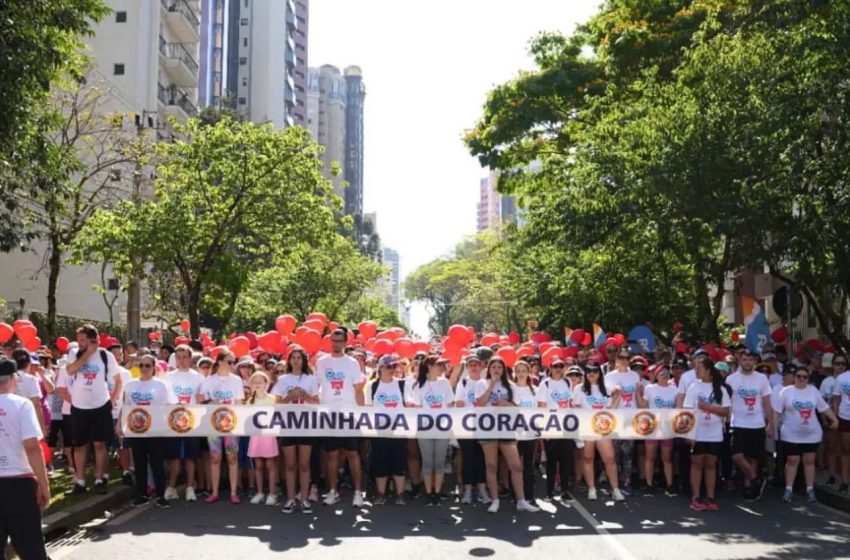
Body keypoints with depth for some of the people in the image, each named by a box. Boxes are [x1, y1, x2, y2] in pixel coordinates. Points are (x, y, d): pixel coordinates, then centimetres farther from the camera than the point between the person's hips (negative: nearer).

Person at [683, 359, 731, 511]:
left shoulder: (720, 389, 1)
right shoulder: (694, 387, -1)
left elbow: (726, 411, -1)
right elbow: (687, 411, -5)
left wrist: (709, 407, -14)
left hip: (714, 434, 1)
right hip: (697, 433, -1)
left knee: (711, 465, 7)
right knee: (697, 464, 4)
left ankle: (710, 498, 13)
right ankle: (695, 498, 8)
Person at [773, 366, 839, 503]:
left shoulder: (813, 390, 2)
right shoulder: (787, 391, -5)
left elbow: (824, 407, 7)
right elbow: (777, 411, -4)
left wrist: (834, 419, -1)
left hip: (811, 434, 2)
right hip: (791, 435, -2)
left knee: (809, 461, 7)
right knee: (792, 461, 1)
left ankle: (810, 490, 15)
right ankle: (788, 489, 10)